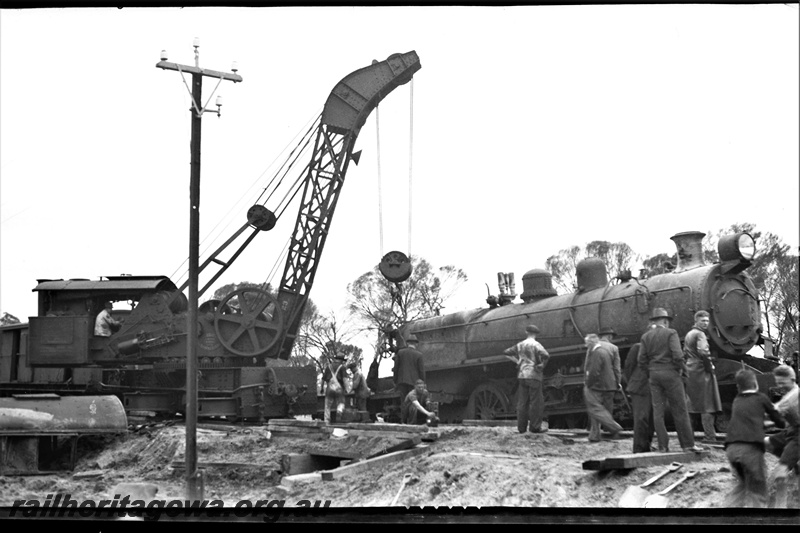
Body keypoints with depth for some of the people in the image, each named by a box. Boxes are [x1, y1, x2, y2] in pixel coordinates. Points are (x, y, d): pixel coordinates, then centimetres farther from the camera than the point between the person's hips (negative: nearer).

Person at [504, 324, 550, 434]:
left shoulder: (520, 345, 10)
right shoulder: (536, 345, -7)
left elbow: (507, 352, 18)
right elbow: (546, 356, -24)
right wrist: (542, 365, -8)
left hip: (521, 376, 5)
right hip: (534, 376, -5)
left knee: (522, 402, 9)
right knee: (536, 402, 0)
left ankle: (521, 427, 10)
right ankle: (534, 427, -2)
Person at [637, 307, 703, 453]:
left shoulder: (646, 336, 8)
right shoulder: (671, 333, -6)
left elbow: (641, 359, 3)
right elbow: (677, 355, -16)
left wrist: (649, 373, 13)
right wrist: (682, 368, 0)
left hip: (654, 374, 4)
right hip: (670, 373, -4)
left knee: (658, 410, 5)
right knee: (679, 409, 1)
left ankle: (662, 445, 3)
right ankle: (688, 443, 3)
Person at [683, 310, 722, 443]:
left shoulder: (688, 335, 17)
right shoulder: (700, 334, -11)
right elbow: (702, 351, -25)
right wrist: (709, 366, -14)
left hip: (690, 372, 9)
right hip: (701, 372, -9)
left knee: (690, 405, 12)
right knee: (707, 406, -6)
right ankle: (709, 436, -8)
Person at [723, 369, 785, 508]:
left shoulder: (737, 401, 22)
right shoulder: (761, 398, 11)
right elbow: (779, 421, 21)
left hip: (731, 448, 5)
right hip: (751, 448, -5)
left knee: (743, 484, 25)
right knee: (757, 492, 1)